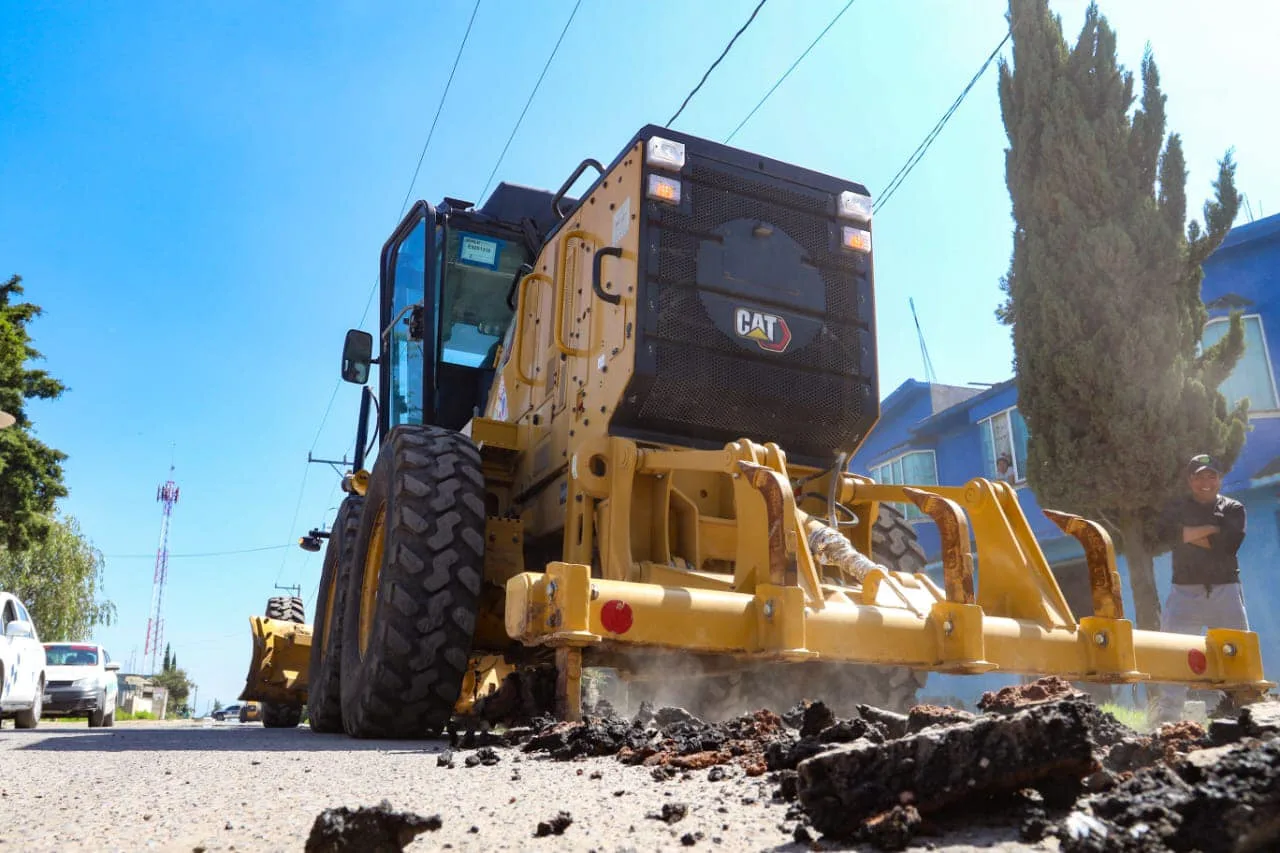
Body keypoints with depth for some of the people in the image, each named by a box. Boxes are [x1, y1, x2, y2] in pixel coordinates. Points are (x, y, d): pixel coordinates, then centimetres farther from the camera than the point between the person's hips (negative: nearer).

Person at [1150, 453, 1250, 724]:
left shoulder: (1233, 508, 10)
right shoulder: (1177, 507, 10)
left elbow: (1231, 542, -11)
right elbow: (1165, 533, -13)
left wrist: (1191, 535, -7)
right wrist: (1212, 530, -12)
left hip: (1225, 589, 1)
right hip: (1185, 590, -1)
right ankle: (1167, 716, -8)